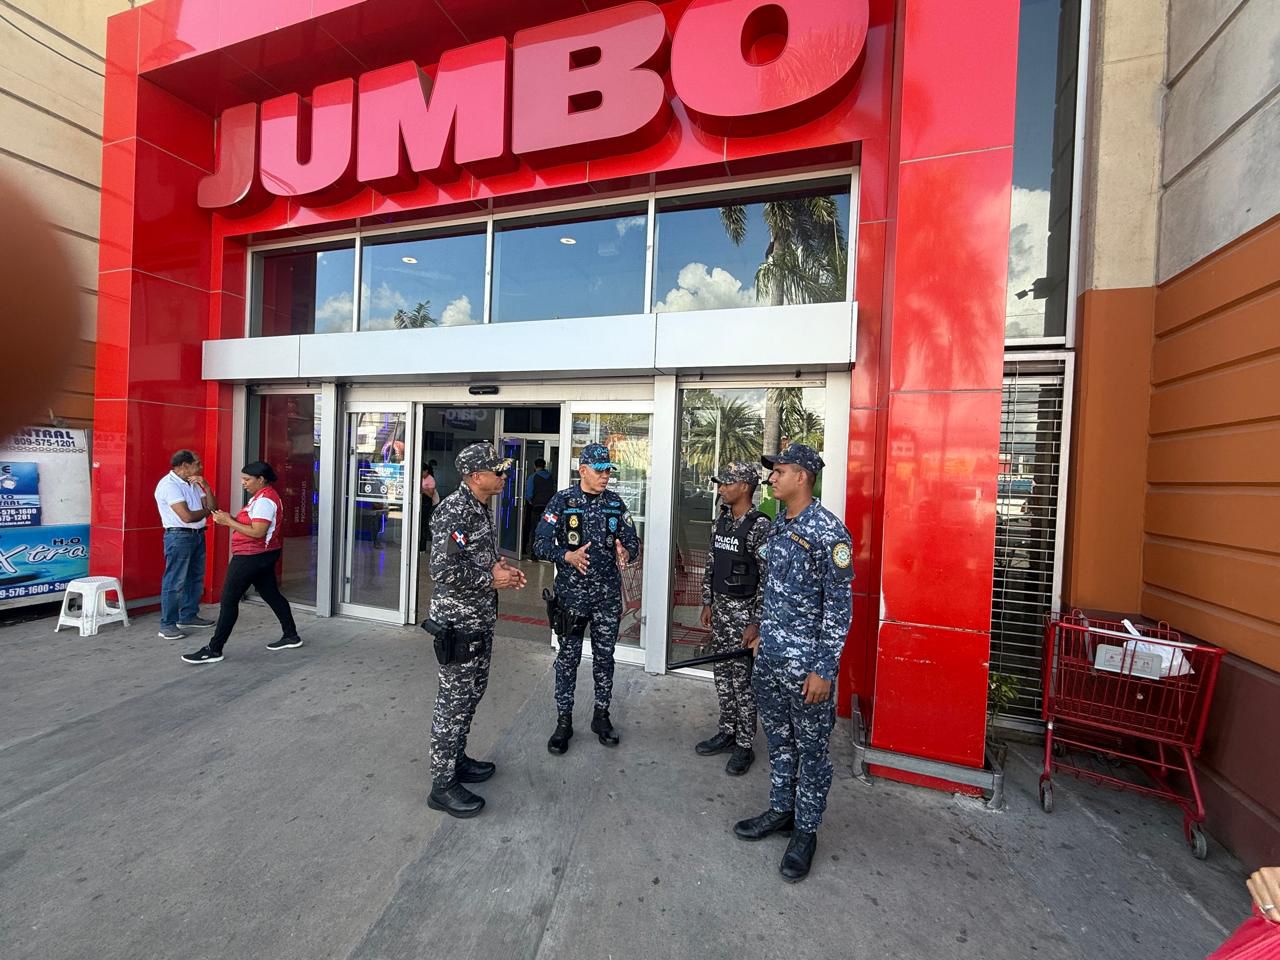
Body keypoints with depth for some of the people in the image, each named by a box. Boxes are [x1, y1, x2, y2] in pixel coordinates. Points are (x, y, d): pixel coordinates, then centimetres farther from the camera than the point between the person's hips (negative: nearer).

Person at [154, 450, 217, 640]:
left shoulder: (193, 484, 11)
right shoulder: (169, 484, -14)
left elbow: (213, 507, 7)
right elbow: (187, 516, -21)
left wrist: (206, 486, -4)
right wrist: (206, 511, -2)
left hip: (197, 535, 9)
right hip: (179, 536, -9)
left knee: (195, 578, 15)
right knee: (175, 582, -4)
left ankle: (188, 616, 26)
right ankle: (167, 625, 4)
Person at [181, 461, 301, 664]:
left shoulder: (264, 500, -18)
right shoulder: (263, 496, 14)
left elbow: (257, 532, -24)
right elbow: (252, 524, 15)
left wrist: (229, 522, -17)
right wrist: (230, 518, 0)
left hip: (251, 557, -10)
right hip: (262, 556, 10)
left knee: (229, 600, -3)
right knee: (271, 594, 14)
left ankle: (214, 650, 4)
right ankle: (291, 636, 21)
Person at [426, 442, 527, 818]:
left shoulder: (481, 508, 9)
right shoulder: (454, 510, -22)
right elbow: (444, 571, -28)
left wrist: (501, 569, 3)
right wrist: (492, 579, -19)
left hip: (481, 620, 10)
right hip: (458, 622, -10)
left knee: (471, 693, 21)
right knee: (454, 700, 3)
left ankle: (457, 759, 38)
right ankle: (443, 785, 19)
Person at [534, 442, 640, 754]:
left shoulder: (615, 503, 3)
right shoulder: (562, 501, -6)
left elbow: (632, 540, 5)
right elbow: (541, 544, -8)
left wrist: (626, 552, -17)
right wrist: (568, 556, -25)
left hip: (608, 593, 3)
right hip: (572, 592, -3)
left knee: (604, 655, 13)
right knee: (568, 656, 9)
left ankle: (601, 715, 31)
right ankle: (564, 721, 26)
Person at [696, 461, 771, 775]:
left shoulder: (759, 526, -17)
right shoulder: (721, 522, 7)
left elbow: (767, 579, -17)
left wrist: (756, 622, -17)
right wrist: (708, 603, 13)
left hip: (743, 611, -7)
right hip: (720, 607, 7)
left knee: (742, 680, 4)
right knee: (721, 674, 17)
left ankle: (744, 746, 22)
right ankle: (727, 732, 34)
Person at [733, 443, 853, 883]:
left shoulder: (827, 531, -17)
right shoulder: (777, 525, 7)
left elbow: (840, 605, -16)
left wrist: (824, 669, -16)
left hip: (805, 664, -7)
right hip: (769, 658, 7)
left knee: (811, 749, 12)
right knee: (778, 740, 21)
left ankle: (805, 831, 30)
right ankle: (780, 810, 39)